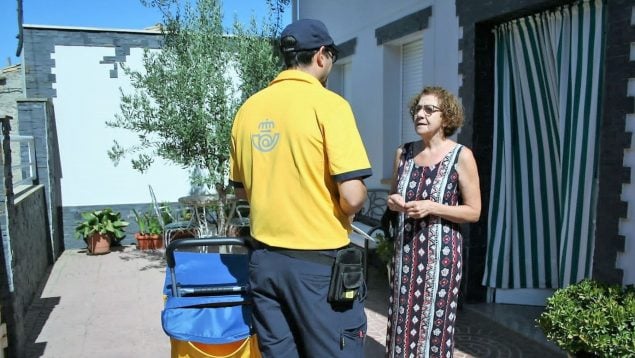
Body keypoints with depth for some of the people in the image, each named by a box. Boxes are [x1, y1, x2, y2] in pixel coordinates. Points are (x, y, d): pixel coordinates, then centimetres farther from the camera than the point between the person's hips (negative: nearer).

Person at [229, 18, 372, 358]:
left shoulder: (249, 108, 5)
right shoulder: (328, 103, -12)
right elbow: (352, 196, -18)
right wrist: (348, 210, 3)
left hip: (264, 257, 6)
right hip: (319, 260, -6)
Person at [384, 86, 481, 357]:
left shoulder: (461, 156, -8)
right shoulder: (403, 152, 5)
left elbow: (474, 211, -5)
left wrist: (433, 207, -17)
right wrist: (393, 203, -5)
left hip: (440, 251, -4)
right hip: (405, 249, 4)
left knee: (434, 324, 4)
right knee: (402, 322, 9)